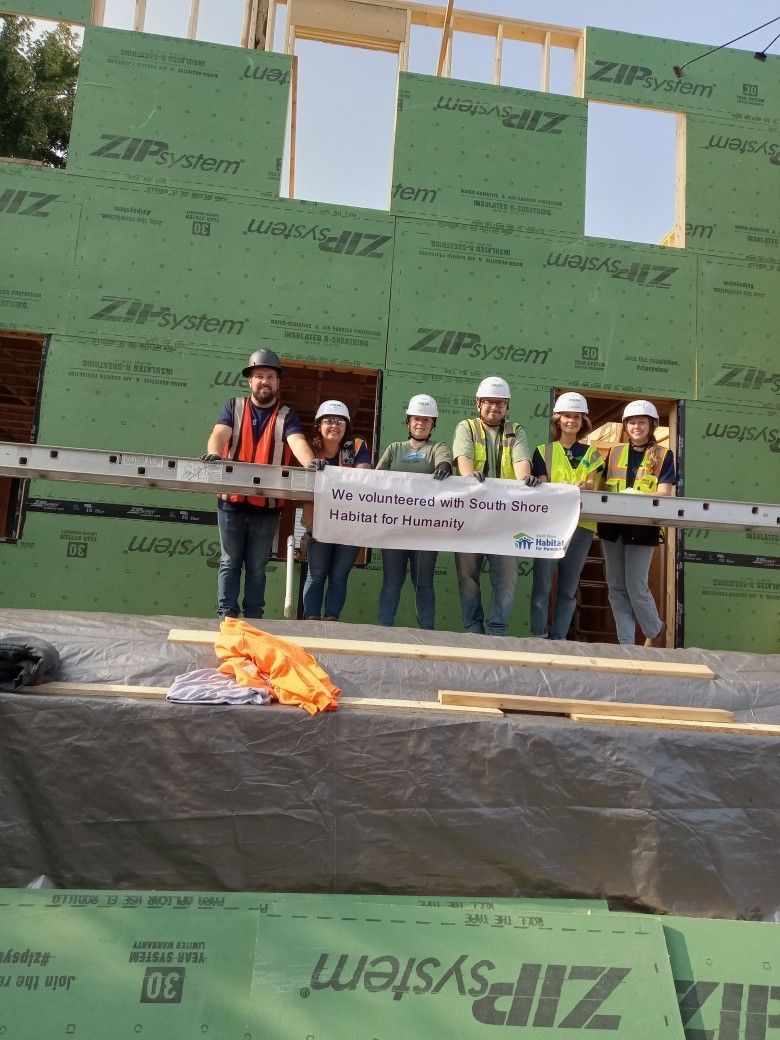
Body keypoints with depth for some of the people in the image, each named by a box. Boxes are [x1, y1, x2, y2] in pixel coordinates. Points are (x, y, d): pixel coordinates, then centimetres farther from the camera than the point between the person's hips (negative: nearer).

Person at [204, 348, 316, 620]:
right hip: (232, 502, 0)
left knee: (257, 566, 9)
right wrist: (213, 455, -33)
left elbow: (297, 441, -14)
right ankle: (227, 615, 12)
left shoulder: (286, 416, 4)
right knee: (229, 562, 7)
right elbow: (219, 434, -10)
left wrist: (310, 463, -37)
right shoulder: (233, 407, 6)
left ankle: (253, 617, 17)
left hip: (267, 506, 0)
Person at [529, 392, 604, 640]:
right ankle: (538, 636, -4)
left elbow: (591, 483, 1)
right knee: (542, 585, -8)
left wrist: (576, 488, -22)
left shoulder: (590, 452, 15)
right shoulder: (543, 451, 10)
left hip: (581, 525, 2)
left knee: (568, 589, 5)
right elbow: (542, 486, 0)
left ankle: (558, 638, 10)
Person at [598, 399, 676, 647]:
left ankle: (655, 630, 22)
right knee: (616, 587, 6)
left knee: (636, 586, -5)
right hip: (612, 526, 4)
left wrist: (637, 499, -24)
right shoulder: (615, 452, 12)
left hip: (643, 529, -4)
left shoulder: (663, 456, 2)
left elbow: (663, 494, -7)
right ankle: (626, 641, 15)